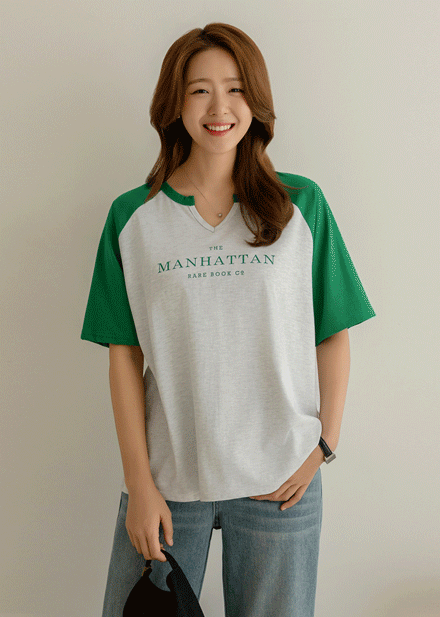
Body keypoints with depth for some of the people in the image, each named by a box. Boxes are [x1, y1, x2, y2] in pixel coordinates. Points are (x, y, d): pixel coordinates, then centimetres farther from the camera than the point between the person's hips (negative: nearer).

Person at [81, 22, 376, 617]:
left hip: (280, 480, 0)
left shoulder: (303, 205, 0)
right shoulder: (132, 217, 0)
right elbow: (125, 357, -2)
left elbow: (333, 336, 3)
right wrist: (139, 484, -4)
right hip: (166, 478, 0)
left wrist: (324, 445, -5)